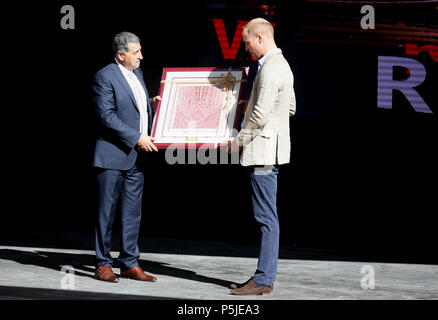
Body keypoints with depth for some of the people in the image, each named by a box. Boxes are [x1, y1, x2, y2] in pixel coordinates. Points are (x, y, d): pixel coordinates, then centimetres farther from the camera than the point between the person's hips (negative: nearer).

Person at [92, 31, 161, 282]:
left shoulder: (137, 73, 15)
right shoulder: (104, 76, -10)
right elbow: (107, 115, -17)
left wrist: (152, 103, 6)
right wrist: (136, 138, -19)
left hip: (136, 157, 8)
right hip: (113, 156, -8)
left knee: (133, 214, 9)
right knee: (107, 212, 1)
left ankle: (130, 264, 16)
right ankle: (103, 264, 8)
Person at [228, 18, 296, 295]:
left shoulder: (270, 70, -17)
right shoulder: (281, 65, 16)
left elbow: (261, 115, -22)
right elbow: (290, 107, 25)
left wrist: (239, 141, -9)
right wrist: (251, 104, 21)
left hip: (264, 150, -11)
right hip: (269, 151, 11)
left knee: (267, 218, -8)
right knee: (266, 217, 12)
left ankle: (264, 280, -5)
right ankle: (264, 276, 17)